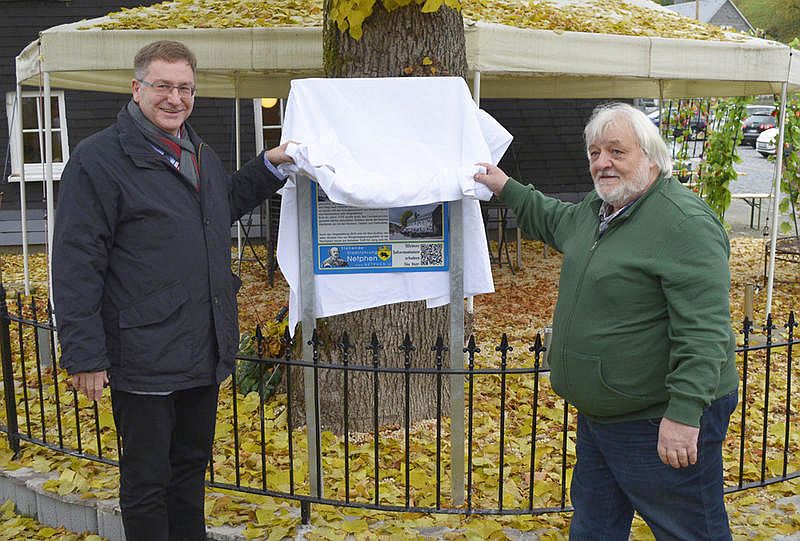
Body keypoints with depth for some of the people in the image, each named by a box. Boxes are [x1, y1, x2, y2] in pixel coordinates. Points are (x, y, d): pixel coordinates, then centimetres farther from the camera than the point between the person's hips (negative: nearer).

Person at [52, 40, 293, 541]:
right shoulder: (97, 160, -12)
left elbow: (226, 205, 33)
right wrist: (85, 354, -18)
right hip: (145, 360, -7)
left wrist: (269, 167, 19)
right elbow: (76, 265, -15)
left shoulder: (200, 153, 12)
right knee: (147, 481, 7)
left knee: (192, 464, 22)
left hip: (206, 351, 8)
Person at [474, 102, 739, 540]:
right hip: (599, 417, 9)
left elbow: (703, 329, -27)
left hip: (662, 424, -9)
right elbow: (554, 220, 34)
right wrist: (506, 188, 32)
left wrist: (684, 414, -31)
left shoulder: (685, 223, -21)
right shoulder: (596, 209, 9)